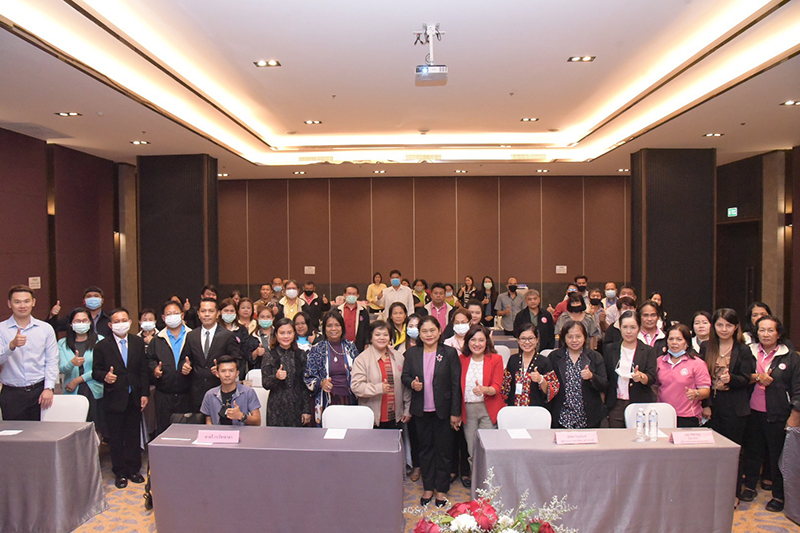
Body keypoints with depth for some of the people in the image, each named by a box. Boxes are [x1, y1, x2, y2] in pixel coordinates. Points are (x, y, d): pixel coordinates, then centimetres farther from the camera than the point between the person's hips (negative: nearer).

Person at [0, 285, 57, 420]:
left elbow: (52, 361, 4)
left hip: (39, 391, 1)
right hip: (11, 393, 0)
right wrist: (12, 345, -27)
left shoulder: (46, 328, 6)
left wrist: (48, 388, -6)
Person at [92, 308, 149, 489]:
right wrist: (105, 377, -22)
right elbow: (96, 371, 0)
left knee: (133, 436, 11)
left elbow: (144, 370, 4)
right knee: (116, 438, 7)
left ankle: (134, 470, 24)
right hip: (114, 398, -2)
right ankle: (120, 473, 20)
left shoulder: (138, 342, 4)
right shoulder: (102, 346, -1)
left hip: (134, 398, 2)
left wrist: (145, 393, 0)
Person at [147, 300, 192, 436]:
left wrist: (191, 367, -16)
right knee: (163, 430, 5)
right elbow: (150, 359, 13)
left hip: (186, 394, -1)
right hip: (163, 395, 2)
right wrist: (154, 369, -6)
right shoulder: (157, 339, 12)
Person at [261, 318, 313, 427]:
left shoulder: (301, 355, 6)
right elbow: (265, 384, -2)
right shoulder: (269, 356, 2)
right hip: (277, 408, -1)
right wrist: (276, 377, -23)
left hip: (297, 407, 1)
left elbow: (306, 384, 7)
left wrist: (307, 410, 2)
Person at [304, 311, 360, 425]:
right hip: (327, 403, -2)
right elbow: (308, 376, 2)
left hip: (349, 400, 2)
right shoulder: (317, 349, 4)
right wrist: (321, 383, -15)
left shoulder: (350, 347, 9)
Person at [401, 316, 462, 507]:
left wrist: (456, 412, -8)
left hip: (442, 410, -2)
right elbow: (405, 376, 9)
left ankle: (441, 488, 26)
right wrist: (412, 383, -15)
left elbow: (456, 384, -6)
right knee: (425, 448, 14)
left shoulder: (449, 353, -6)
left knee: (443, 449, 9)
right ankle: (428, 487, 29)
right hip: (421, 410, 2)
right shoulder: (412, 353, 1)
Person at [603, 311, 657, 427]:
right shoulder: (609, 349, 10)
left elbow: (652, 378, -4)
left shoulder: (648, 351, 6)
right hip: (616, 406, 1)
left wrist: (641, 376, -26)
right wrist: (602, 402, 0)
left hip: (640, 405, -1)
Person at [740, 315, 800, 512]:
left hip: (777, 415, -2)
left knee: (778, 455, 4)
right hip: (752, 412, 3)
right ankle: (750, 486, 29)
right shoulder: (749, 352, 5)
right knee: (752, 451, 13)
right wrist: (757, 377, -14)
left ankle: (779, 495, 18)